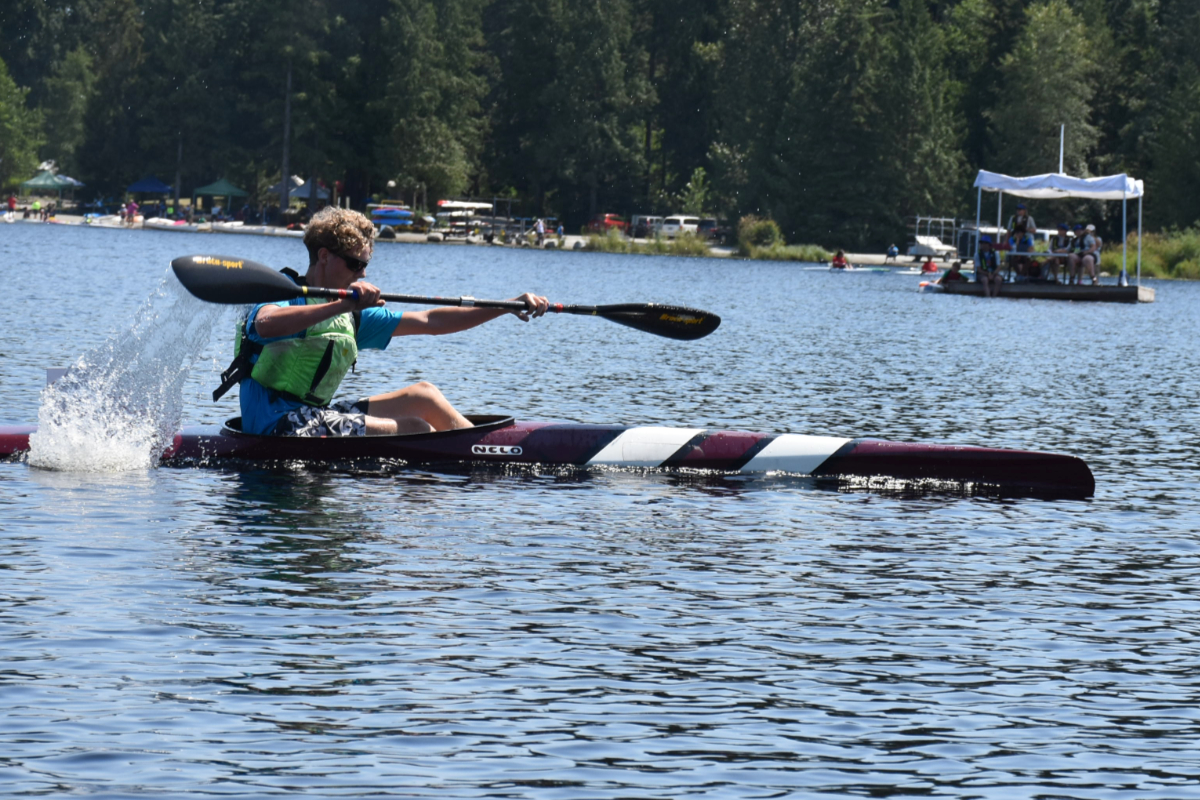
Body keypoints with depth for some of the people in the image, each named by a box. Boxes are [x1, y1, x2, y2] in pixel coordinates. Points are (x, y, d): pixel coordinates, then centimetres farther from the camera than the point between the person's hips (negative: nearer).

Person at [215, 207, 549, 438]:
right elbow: (267, 324, -34)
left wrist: (510, 307, 11)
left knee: (422, 394, 3)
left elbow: (429, 322, 17)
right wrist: (343, 306, -41)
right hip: (277, 422, -9)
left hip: (311, 417, 9)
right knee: (416, 430, -16)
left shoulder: (353, 317, 17)